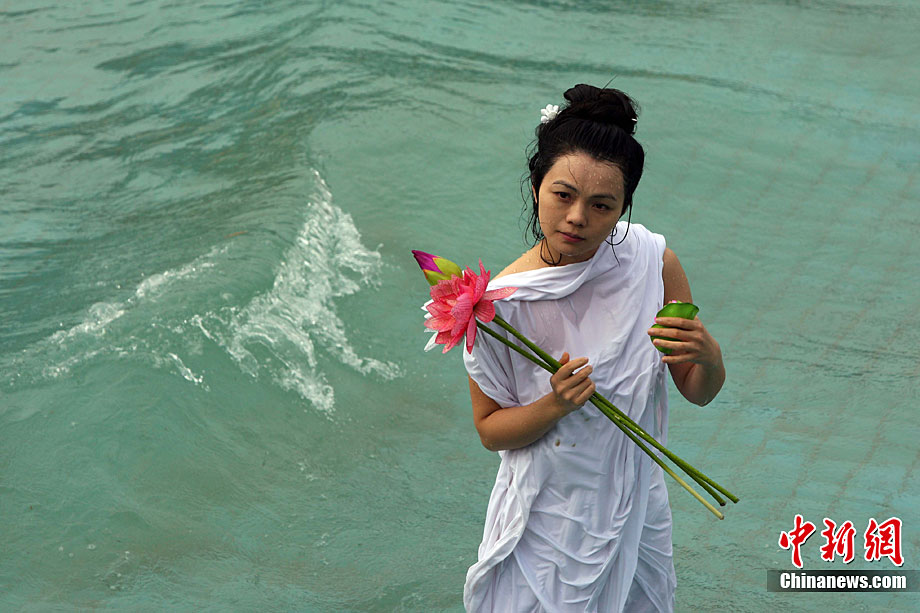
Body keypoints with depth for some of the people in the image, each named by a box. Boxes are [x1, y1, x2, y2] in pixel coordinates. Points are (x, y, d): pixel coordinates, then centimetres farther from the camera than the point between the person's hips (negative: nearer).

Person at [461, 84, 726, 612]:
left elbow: (700, 393, -4)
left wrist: (708, 356, -26)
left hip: (636, 510, 3)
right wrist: (554, 405, -27)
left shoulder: (652, 261, -14)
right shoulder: (499, 303, -20)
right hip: (549, 524, -3)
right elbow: (491, 429, -8)